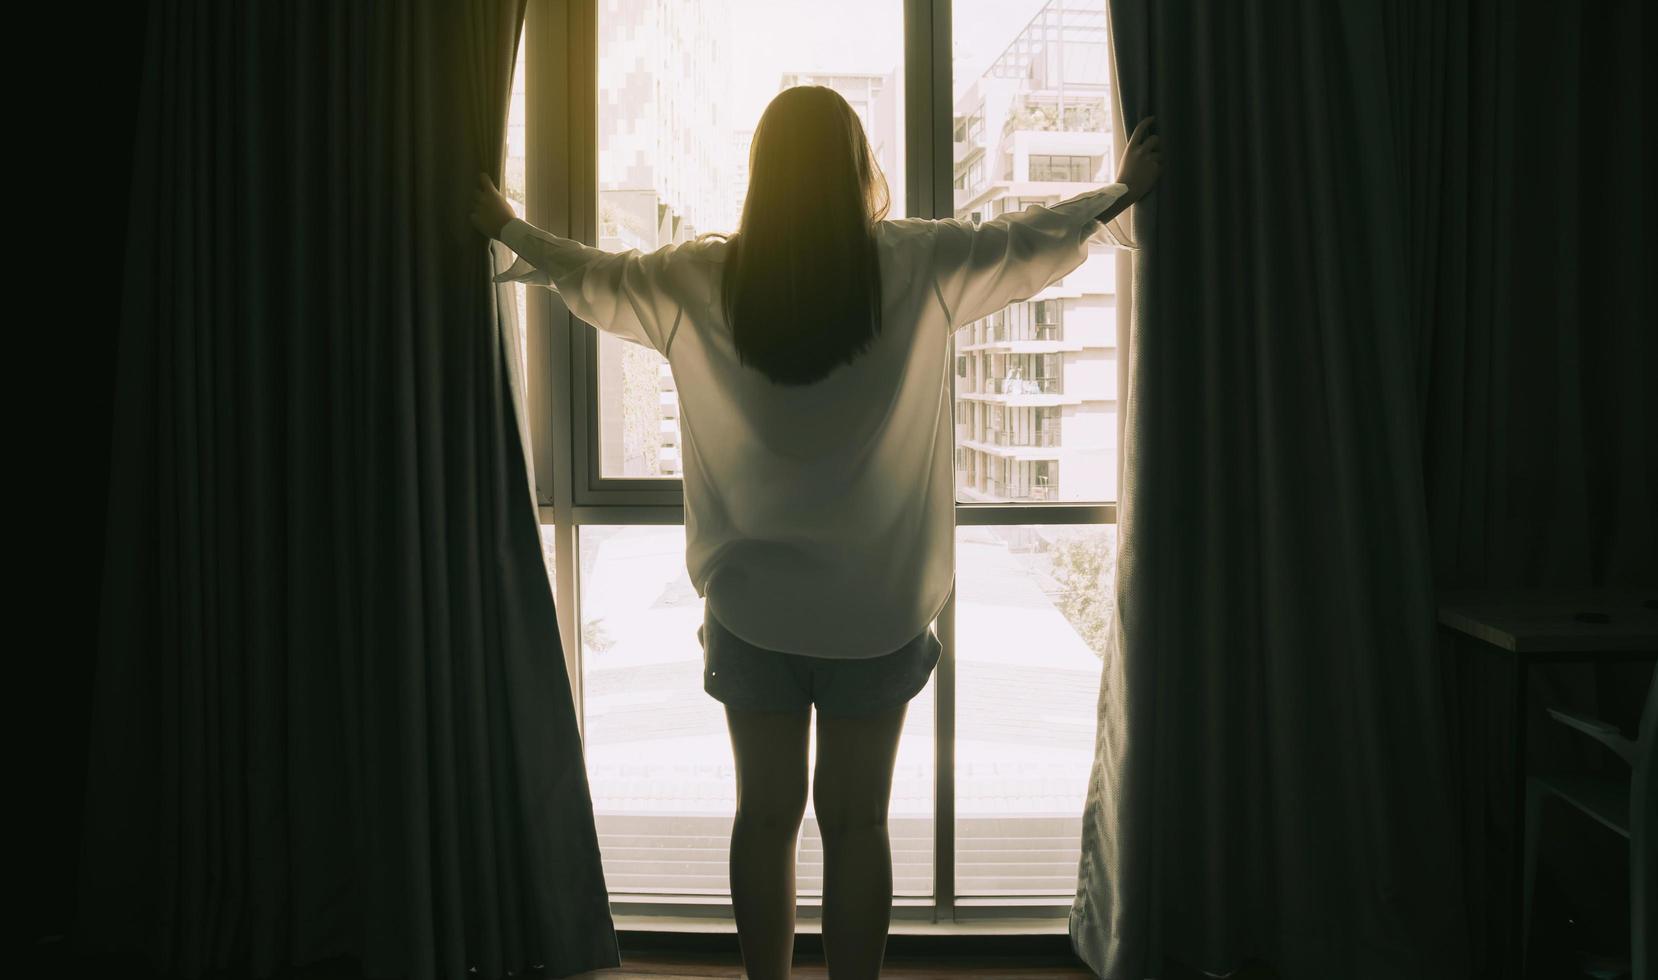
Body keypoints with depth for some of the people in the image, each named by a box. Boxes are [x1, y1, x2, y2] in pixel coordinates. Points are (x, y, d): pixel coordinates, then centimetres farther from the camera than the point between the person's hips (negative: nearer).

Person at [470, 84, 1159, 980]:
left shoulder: (701, 278, -5)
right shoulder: (915, 266, -8)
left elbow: (594, 279, 12)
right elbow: (1032, 240, 6)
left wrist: (509, 229, 31)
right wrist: (1120, 193, 24)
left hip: (751, 608, 1)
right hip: (877, 606, -1)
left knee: (765, 815, 13)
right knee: (855, 821, 10)